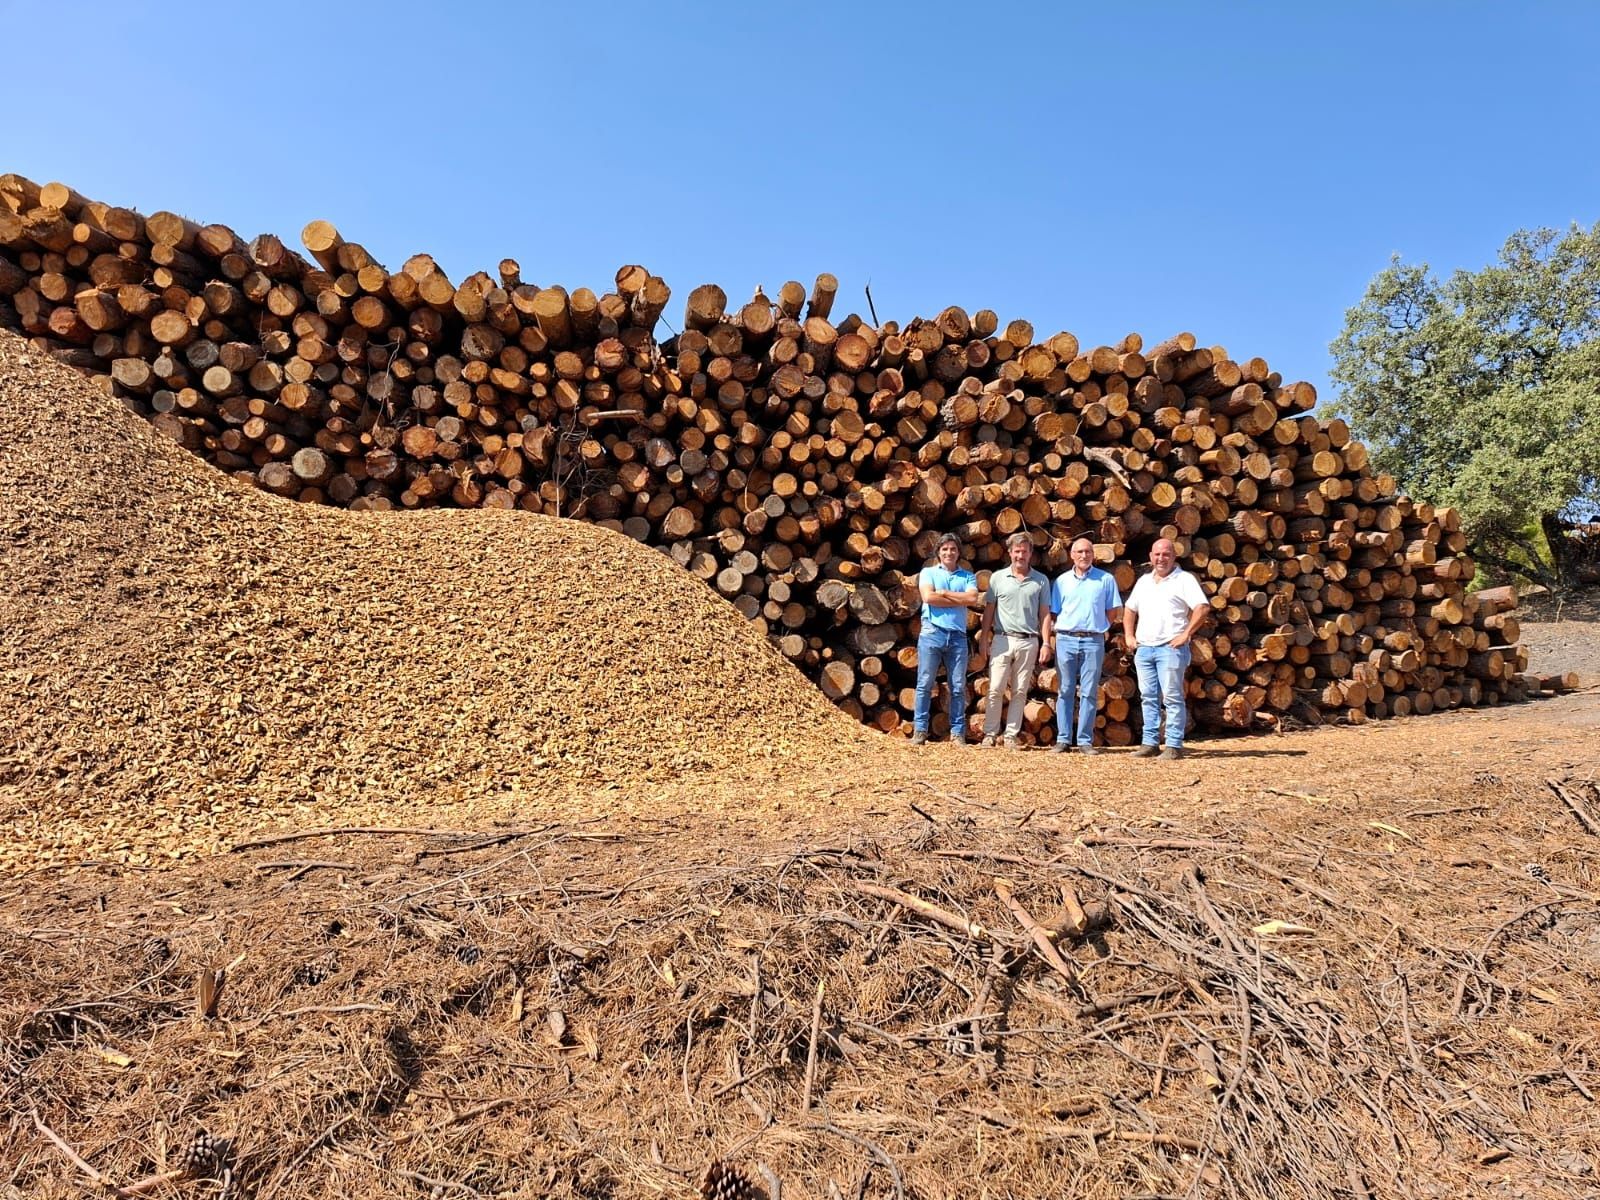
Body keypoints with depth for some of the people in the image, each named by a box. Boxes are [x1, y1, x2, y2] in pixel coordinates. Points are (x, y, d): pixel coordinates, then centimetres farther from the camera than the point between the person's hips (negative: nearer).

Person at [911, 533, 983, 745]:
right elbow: (928, 597, -7)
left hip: (958, 636, 2)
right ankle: (919, 730, 1)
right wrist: (960, 600, -3)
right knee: (925, 684, -3)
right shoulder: (928, 572, 12)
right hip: (932, 632, -1)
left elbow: (973, 599, -5)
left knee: (958, 687, 3)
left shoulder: (968, 576, 15)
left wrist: (943, 593, -4)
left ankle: (958, 732, 8)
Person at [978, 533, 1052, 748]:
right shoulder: (998, 578, 7)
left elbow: (1044, 614, 7)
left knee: (1020, 692, 4)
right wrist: (983, 638, 2)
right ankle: (990, 733, 3)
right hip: (1002, 640, -1)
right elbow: (989, 610, 8)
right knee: (996, 689, -4)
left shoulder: (1041, 581, 8)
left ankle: (1011, 735, 9)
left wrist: (1046, 643, -1)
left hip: (1028, 642, 1)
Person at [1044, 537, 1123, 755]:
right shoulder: (1062, 581, 10)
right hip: (1065, 640, 2)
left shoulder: (1106, 579, 5)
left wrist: (1100, 626, 2)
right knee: (1065, 691, 3)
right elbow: (1053, 613, 11)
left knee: (1089, 693, 0)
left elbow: (1115, 612, 8)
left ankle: (1085, 741, 4)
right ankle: (1063, 739, 7)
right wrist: (1054, 630, -2)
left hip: (1093, 641, -1)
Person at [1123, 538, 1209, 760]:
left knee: (1172, 697, -5)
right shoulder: (1144, 581, 18)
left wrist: (1185, 634, -16)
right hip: (1143, 648, 6)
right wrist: (1129, 635, 14)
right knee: (1148, 697, 8)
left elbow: (1203, 608, -13)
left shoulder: (1184, 579, -2)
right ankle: (1149, 743, 14)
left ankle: (1174, 745, -1)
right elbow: (1130, 609, 26)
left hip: (1170, 648, -6)